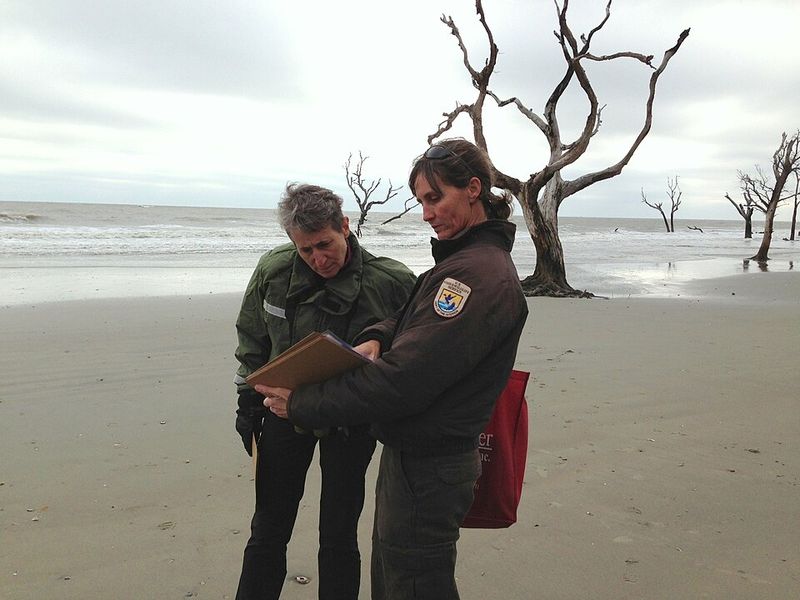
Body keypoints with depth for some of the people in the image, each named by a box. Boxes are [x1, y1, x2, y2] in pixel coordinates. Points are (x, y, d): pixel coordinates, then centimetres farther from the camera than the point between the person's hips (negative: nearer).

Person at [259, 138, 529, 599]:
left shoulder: (481, 275, -24)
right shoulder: (463, 259, 10)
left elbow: (404, 380, -28)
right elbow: (412, 319, 18)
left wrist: (302, 403, -21)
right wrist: (375, 339, -5)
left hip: (427, 470, -10)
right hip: (409, 454, 10)